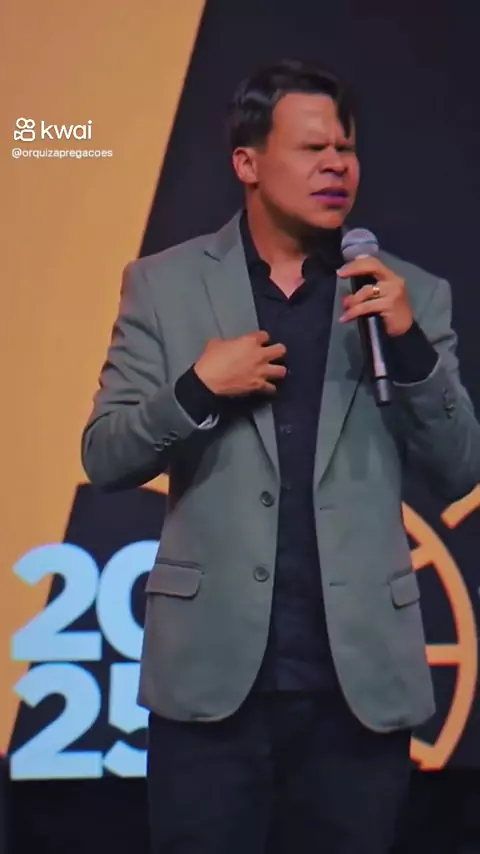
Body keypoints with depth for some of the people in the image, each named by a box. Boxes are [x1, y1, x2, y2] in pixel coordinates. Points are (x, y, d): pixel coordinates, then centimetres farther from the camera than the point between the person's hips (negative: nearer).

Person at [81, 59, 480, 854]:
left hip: (360, 674, 1)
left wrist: (409, 342, -13)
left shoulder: (410, 294, 5)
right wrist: (197, 387, -15)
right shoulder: (164, 284, 3)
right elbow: (104, 458, 2)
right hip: (212, 670, -1)